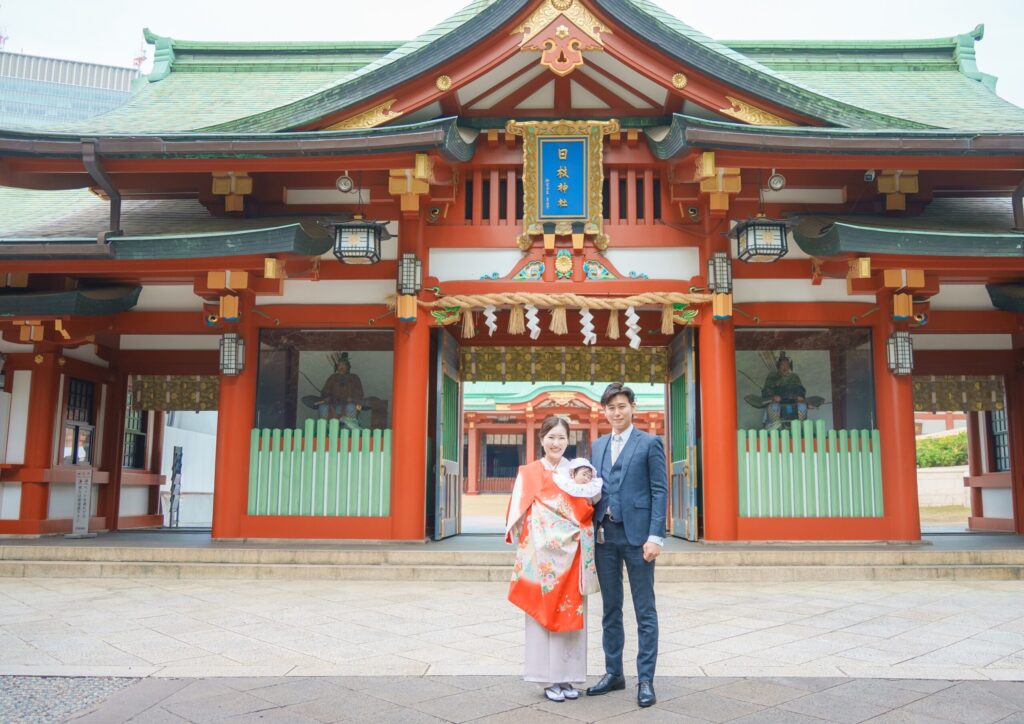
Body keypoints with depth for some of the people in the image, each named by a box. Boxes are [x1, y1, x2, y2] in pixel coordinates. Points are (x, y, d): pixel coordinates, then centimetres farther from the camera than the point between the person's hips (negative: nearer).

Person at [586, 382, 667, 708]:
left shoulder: (650, 444, -1)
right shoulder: (597, 445, 15)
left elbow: (660, 491, -6)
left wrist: (655, 536, -13)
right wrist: (593, 527, 5)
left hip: (636, 534, -5)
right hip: (604, 535, 5)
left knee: (645, 611, 2)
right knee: (610, 608, 12)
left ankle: (645, 679, 8)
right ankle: (613, 673, 23)